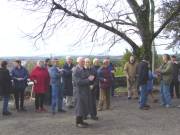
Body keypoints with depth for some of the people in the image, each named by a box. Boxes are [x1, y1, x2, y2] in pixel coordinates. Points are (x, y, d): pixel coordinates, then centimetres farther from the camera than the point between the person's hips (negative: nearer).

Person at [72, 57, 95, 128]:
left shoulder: (83, 69, 12)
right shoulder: (75, 70, -14)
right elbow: (78, 82, -21)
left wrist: (90, 78, -4)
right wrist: (88, 80, -21)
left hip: (85, 90, 8)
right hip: (79, 91, -8)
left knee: (84, 106, 12)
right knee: (79, 106, -3)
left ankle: (81, 121, 22)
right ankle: (78, 122, 7)